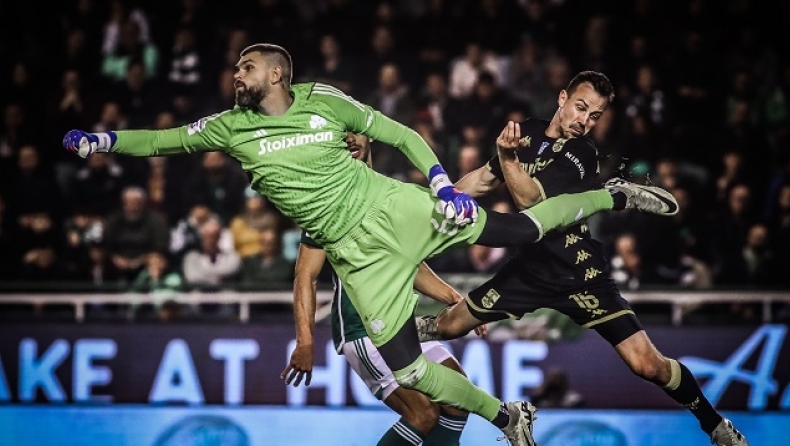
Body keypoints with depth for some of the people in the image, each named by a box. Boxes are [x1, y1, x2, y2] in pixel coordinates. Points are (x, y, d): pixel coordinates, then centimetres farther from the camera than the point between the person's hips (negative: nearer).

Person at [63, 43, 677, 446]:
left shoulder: (324, 101, -5)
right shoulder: (231, 126, 1)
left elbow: (404, 136, 1)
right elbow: (163, 141, 6)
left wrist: (441, 182, -10)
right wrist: (98, 140, -4)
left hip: (393, 207, -2)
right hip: (357, 252, 2)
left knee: (519, 229, -5)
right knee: (408, 370, -6)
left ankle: (614, 197, 19)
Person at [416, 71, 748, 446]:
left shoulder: (583, 154, -14)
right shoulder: (528, 131, 3)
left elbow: (531, 198, -25)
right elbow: (485, 179, 19)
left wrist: (506, 154, -40)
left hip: (578, 273, -5)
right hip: (530, 268, 5)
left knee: (647, 364, -15)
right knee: (450, 325, 10)